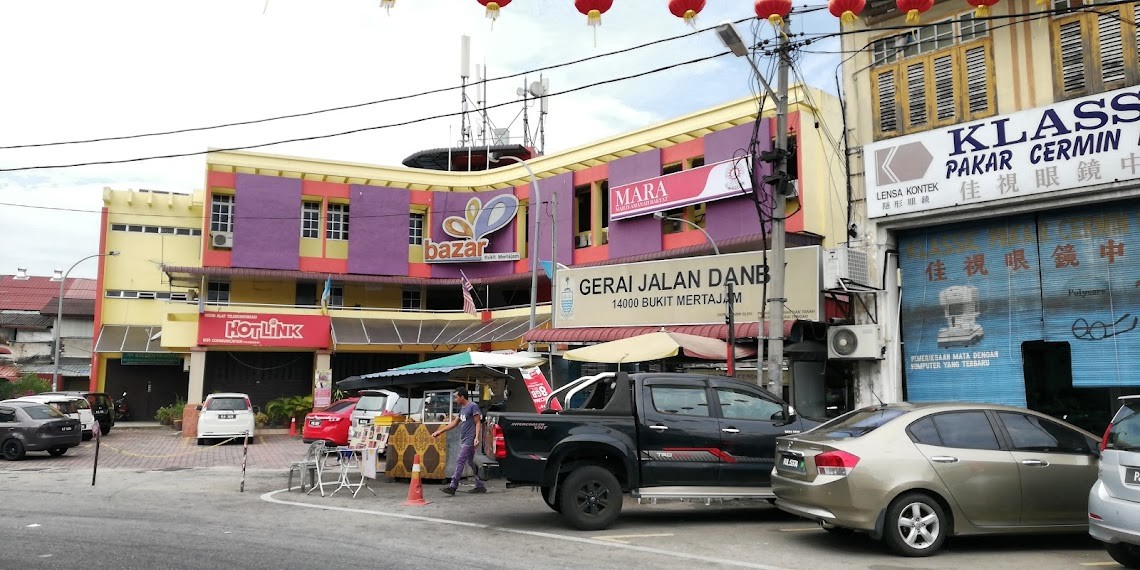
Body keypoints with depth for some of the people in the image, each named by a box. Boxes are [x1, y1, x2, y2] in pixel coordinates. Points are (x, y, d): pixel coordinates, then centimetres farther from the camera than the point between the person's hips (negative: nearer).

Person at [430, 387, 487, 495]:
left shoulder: (473, 406, -8)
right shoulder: (462, 408, 18)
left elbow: (477, 423, -11)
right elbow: (454, 423, 24)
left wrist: (476, 438, -20)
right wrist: (439, 431, 24)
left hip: (469, 440, -9)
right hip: (463, 440, 9)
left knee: (460, 462, -12)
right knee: (470, 462, 10)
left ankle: (453, 486, -14)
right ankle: (480, 486, 15)